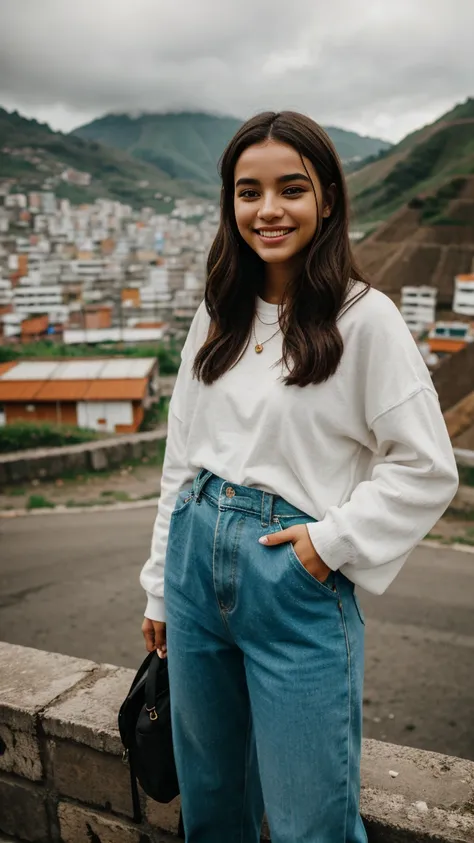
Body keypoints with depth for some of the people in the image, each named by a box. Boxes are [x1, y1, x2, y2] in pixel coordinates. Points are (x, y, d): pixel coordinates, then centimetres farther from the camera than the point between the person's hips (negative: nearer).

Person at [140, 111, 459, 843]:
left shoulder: (364, 317, -9)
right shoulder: (218, 315, 6)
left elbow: (428, 469, -7)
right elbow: (181, 455, 10)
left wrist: (331, 540, -12)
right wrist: (161, 584, 12)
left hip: (296, 583, -5)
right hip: (196, 564, 5)